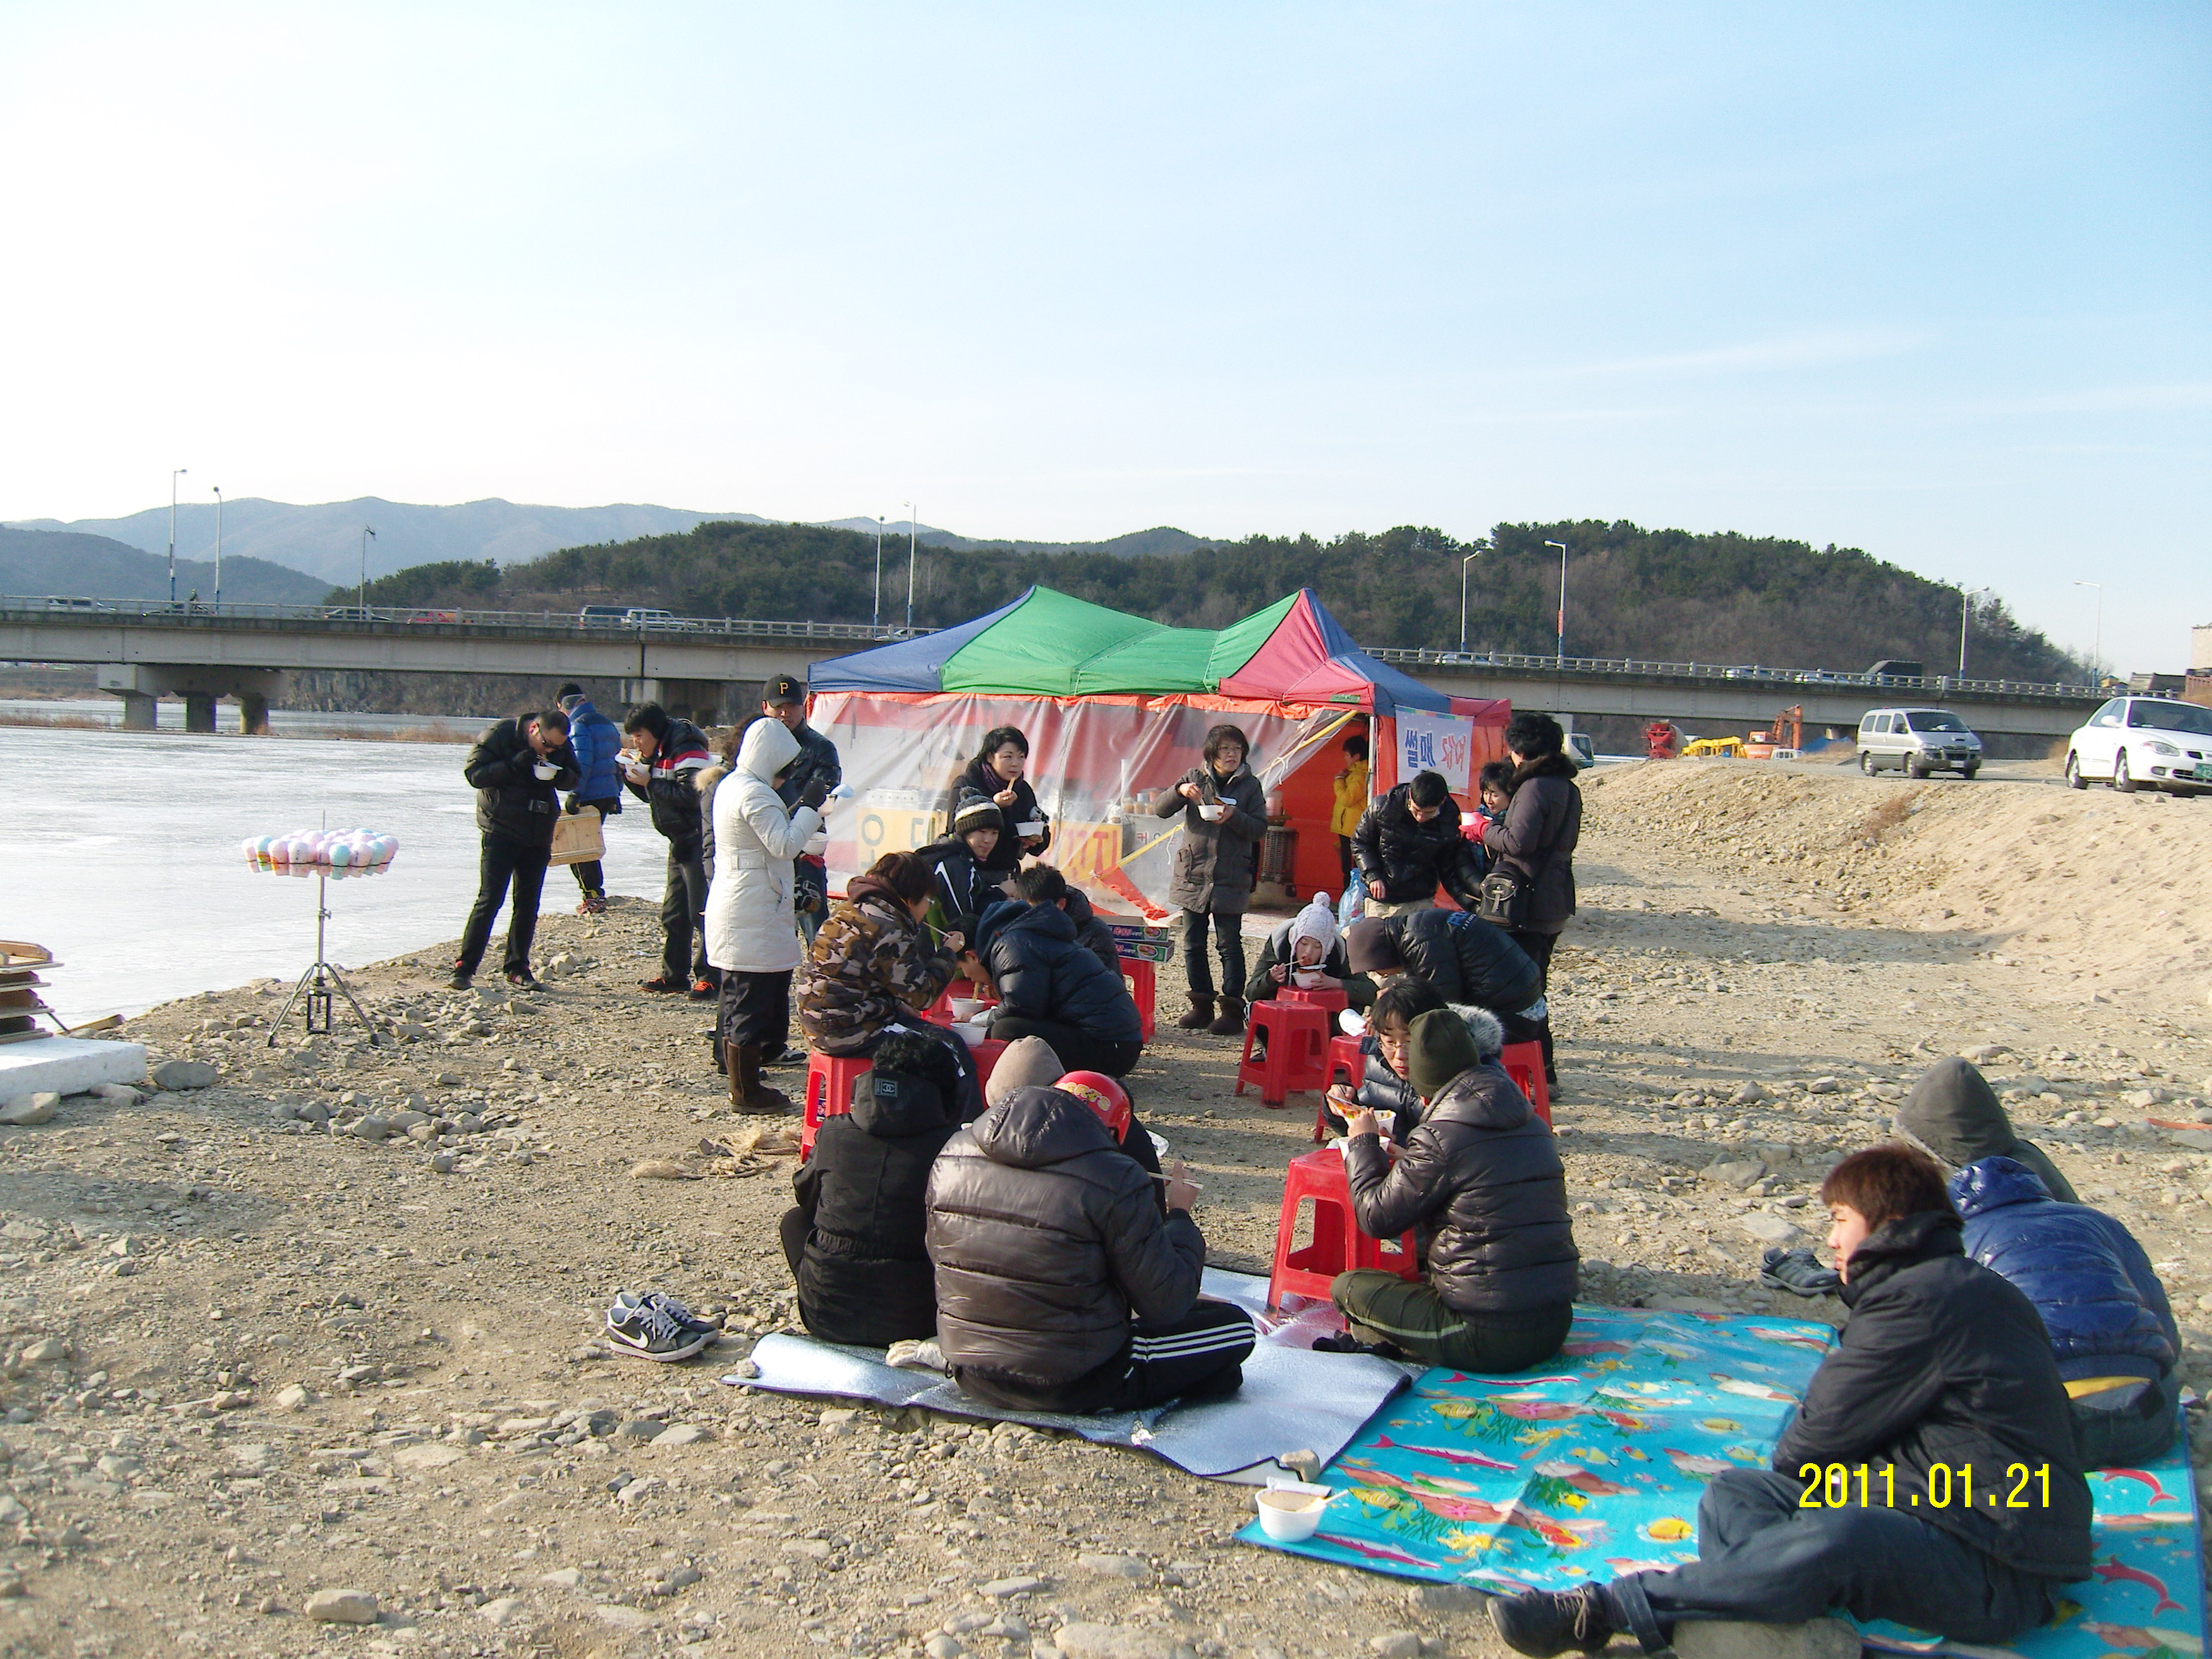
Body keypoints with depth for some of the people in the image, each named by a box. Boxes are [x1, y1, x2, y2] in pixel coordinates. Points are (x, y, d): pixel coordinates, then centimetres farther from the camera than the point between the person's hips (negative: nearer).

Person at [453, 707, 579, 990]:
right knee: (489, 899, -10)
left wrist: (558, 774, -13)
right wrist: (513, 765, -26)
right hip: (501, 832, -5)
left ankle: (518, 967, 19)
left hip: (539, 836, 5)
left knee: (528, 903, 9)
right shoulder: (496, 736, -11)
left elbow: (574, 778, 11)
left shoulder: (562, 745, 3)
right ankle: (464, 967, -5)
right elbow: (474, 773, -14)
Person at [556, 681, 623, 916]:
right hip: (609, 795, 9)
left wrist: (574, 794, -20)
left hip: (590, 796, -9)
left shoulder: (579, 725, -11)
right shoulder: (606, 722, 17)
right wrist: (615, 795, 21)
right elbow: (615, 757, 19)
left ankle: (593, 897, -5)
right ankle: (596, 894, 20)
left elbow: (582, 763, -20)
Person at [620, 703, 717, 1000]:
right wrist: (631, 774, 0)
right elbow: (652, 795, 17)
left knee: (700, 913, -9)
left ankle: (708, 978, -5)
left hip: (699, 843, -10)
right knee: (673, 913, 14)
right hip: (680, 842, 10)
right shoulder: (656, 754, 11)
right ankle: (674, 974, 22)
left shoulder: (687, 752, -18)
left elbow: (691, 795, -28)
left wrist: (650, 782, -20)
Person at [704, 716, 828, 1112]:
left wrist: (801, 810, 13)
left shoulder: (731, 785, 15)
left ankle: (743, 1084, 23)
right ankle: (746, 1092, 4)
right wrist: (809, 807, -12)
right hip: (752, 916, -11)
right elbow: (785, 845, -20)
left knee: (739, 1002, 15)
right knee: (751, 1002, -3)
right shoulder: (755, 793, -17)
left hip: (730, 910, 11)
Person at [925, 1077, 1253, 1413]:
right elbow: (1165, 1304, -16)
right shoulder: (1115, 1183, -22)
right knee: (1235, 1327, 5)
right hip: (1068, 1388, -7)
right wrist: (1179, 1215, 2)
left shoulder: (950, 1158, -6)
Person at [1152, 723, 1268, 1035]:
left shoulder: (1250, 785, 2)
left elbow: (1260, 828, -2)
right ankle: (1202, 1006, 17)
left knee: (1229, 945, -2)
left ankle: (1233, 1010, 2)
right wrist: (1179, 791, -16)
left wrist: (1233, 817, -19)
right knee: (1193, 945, 7)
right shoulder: (1195, 778, 6)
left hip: (1231, 879, -3)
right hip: (1192, 875, 3)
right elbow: (1160, 808, 2)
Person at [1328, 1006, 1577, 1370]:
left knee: (1349, 1287, 8)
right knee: (1425, 1276, 32)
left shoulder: (1438, 1136, -15)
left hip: (1489, 1339, -7)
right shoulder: (1532, 1123, 7)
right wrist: (1404, 1154, 23)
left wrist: (1363, 1144, 7)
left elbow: (1377, 1217, -8)